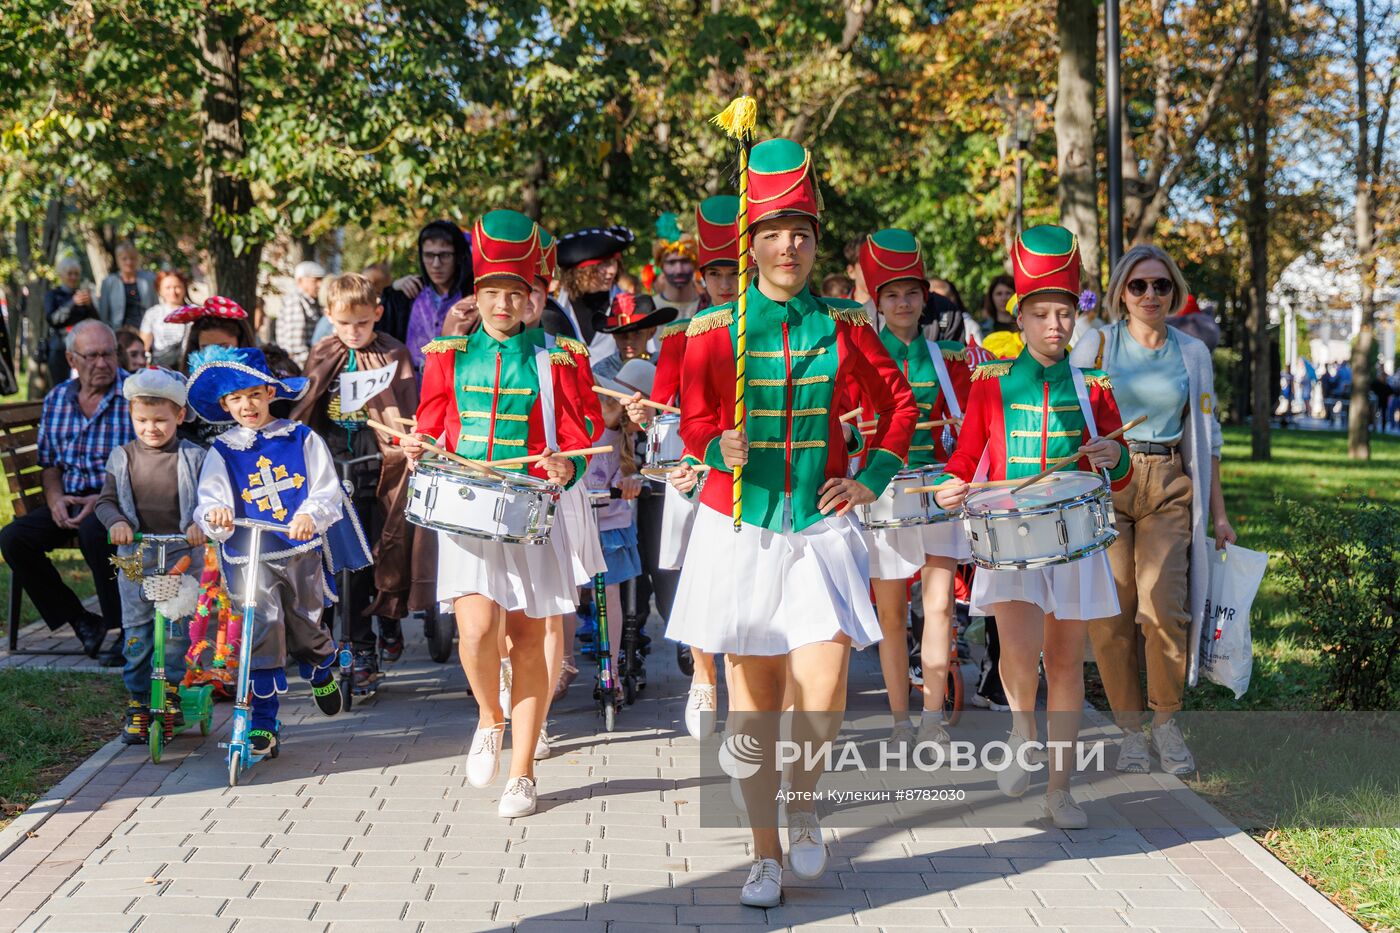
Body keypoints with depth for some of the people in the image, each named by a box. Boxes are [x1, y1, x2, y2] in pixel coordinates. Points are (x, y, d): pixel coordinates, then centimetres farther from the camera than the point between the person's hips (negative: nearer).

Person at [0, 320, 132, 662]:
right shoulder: (56, 399, 12)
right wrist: (56, 499, -4)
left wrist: (101, 500, -21)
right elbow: (49, 464, 17)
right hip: (70, 500, 6)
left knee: (93, 530, -37)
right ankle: (81, 621, -4)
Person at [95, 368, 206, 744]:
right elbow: (106, 500, 7)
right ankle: (137, 705, 11)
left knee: (176, 630, -3)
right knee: (136, 633, 2)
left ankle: (171, 692, 15)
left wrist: (200, 522, -21)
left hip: (183, 554, -2)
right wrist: (116, 521, -14)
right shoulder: (122, 458, 6)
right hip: (135, 557, 2)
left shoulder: (194, 457, 0)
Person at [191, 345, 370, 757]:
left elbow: (327, 488, -4)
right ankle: (262, 723, -7)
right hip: (251, 557, 0)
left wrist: (310, 514, -26)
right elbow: (210, 499, -6)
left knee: (306, 629, 9)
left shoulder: (302, 439, 5)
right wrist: (215, 513, -32)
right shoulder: (221, 452, 6)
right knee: (264, 629, -14)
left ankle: (322, 674, 46)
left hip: (303, 551, 1)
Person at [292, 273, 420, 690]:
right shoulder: (322, 357, 8)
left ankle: (390, 625, 30)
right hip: (338, 468, 2)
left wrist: (410, 449, -20)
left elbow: (406, 413, -5)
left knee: (388, 550, 4)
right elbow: (304, 412, 14)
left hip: (380, 466, -2)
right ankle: (361, 651, 8)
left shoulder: (393, 355, -1)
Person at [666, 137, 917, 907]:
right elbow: (694, 422, 2)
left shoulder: (843, 324, 3)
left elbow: (899, 403, 13)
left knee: (822, 699, -11)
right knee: (751, 698, 4)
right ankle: (767, 853, 18)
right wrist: (722, 450, -19)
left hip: (821, 528, 1)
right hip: (739, 530, 0)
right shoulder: (712, 330, -1)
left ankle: (803, 801, 20)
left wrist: (871, 479, 4)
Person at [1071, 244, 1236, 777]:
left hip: (1169, 487, 1)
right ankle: (1131, 730, 11)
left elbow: (1206, 433, 16)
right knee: (1111, 613, -4)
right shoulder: (1096, 347, 3)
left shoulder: (1193, 353, 10)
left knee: (1164, 608, -13)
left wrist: (1217, 510, 14)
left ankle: (1166, 722, 7)